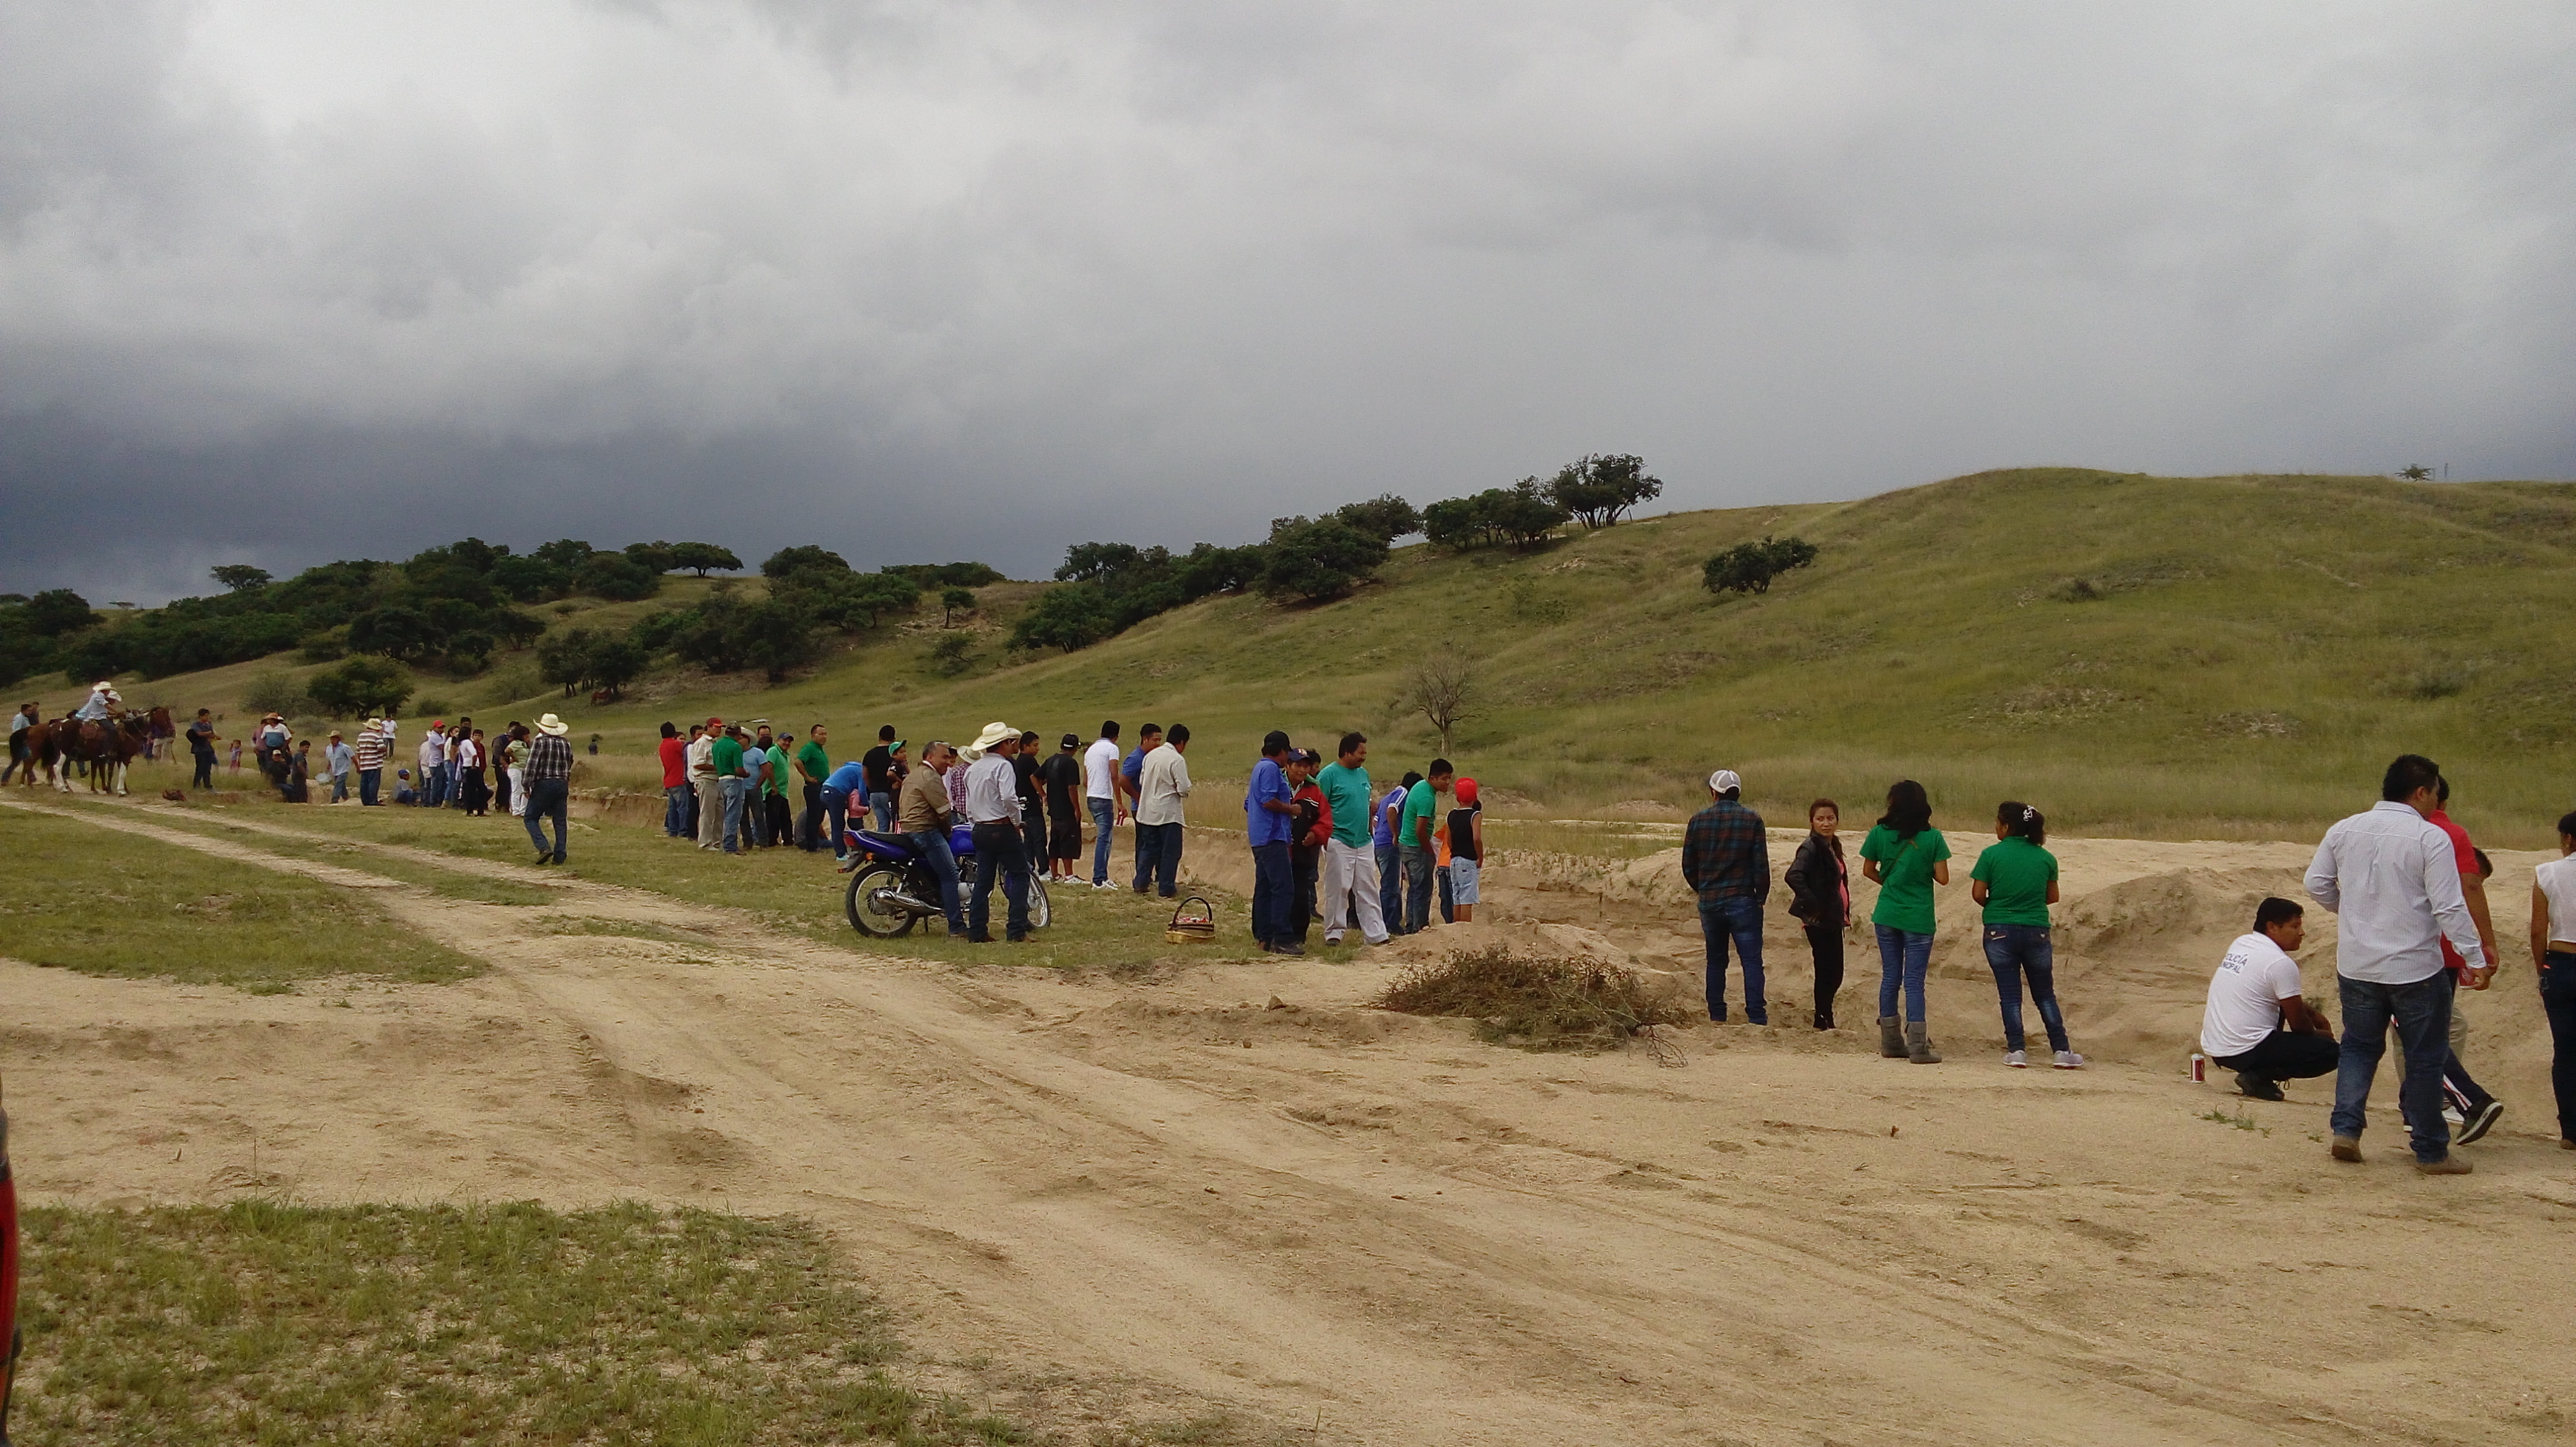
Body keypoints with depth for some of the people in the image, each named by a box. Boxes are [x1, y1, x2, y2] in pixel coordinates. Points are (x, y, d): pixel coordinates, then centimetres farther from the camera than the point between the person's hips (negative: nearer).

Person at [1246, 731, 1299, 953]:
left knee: (1264, 888, 11)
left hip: (1259, 838, 11)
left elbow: (1249, 804, 25)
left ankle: (1263, 937, 13)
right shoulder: (1271, 769, -10)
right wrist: (1291, 809, -6)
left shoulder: (1259, 767, 20)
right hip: (1273, 837, -11)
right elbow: (1269, 801, -21)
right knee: (1283, 888, -13)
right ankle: (1282, 939, -17)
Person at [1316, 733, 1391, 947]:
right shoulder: (1329, 775, -9)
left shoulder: (1363, 773, 14)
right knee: (1338, 889, -2)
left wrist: (1373, 805, 7)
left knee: (1368, 890, 8)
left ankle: (1376, 934, 11)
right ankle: (1333, 932, 7)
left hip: (1363, 842, 7)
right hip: (1339, 843, -7)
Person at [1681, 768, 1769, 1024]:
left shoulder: (1698, 820, 1)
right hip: (1743, 902, -3)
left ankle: (1716, 1017, 15)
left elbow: (1688, 866, 5)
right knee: (1752, 960, -2)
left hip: (1709, 903, 3)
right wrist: (1761, 896, 6)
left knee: (1716, 961, 14)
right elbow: (1761, 866, -7)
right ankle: (1756, 1017, -10)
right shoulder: (1752, 820, -4)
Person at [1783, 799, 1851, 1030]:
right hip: (1820, 921, -9)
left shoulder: (1832, 847, 13)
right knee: (1827, 972, -3)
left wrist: (1844, 914, 12)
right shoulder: (1811, 848, -15)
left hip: (1833, 919, 9)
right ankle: (1823, 1021, 6)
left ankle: (1825, 1019, 24)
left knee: (1834, 974, 13)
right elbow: (1793, 876, -30)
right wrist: (1813, 905, -27)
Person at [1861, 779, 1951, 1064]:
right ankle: (1918, 1046, -4)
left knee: (1890, 977, 11)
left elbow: (1869, 871, 8)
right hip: (1918, 919, -3)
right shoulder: (1932, 838, -8)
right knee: (1914, 981, -1)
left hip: (1886, 916, 3)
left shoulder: (1879, 834, -2)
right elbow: (1943, 878, -9)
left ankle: (1891, 1042, 16)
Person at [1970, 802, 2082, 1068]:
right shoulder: (2045, 857, 1)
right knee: (2045, 995, 12)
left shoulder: (1991, 855, -8)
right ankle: (2062, 1051, 10)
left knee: (2010, 995, 5)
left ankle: (2016, 1051, 1)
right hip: (2037, 931, 2)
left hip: (2000, 932, -2)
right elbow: (2052, 897, 9)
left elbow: (1978, 894, -7)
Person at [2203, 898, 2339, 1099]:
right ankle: (2259, 1077, -8)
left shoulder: (2240, 944, 12)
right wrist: (2320, 1035, 16)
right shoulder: (2281, 963, -14)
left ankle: (2258, 1072, 16)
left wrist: (2313, 1014, 23)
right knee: (2331, 1052, -2)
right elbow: (2298, 1024, -5)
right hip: (2245, 1052, -9)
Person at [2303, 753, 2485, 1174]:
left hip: (2356, 966, 4)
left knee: (2359, 1047, 18)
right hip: (2415, 969, -4)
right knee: (2425, 1059, 7)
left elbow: (2316, 884, 9)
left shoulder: (2344, 831, 2)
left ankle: (2346, 1131, 7)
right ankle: (2431, 1151, 13)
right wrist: (2475, 957, -11)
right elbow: (2449, 906, -17)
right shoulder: (2431, 838, -14)